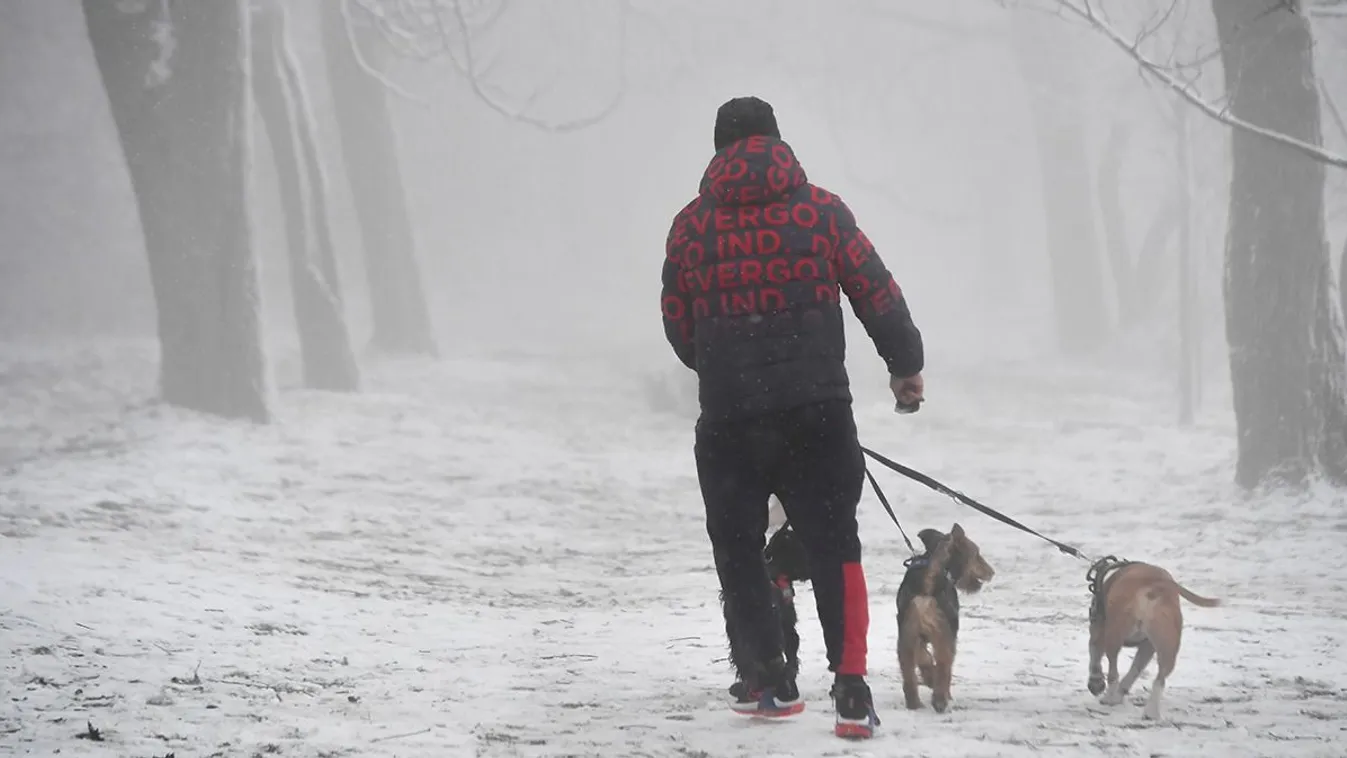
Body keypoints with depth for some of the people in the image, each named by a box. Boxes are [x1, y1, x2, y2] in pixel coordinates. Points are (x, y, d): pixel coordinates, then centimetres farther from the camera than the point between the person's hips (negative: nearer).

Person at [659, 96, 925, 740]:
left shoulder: (692, 224, 2)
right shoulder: (820, 210, -1)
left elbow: (678, 326, 8)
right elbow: (878, 294, 1)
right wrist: (906, 365, 17)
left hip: (728, 417, 0)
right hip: (818, 411, 0)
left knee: (738, 549, 17)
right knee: (834, 547, 6)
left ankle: (771, 682, 17)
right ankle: (850, 689, -6)